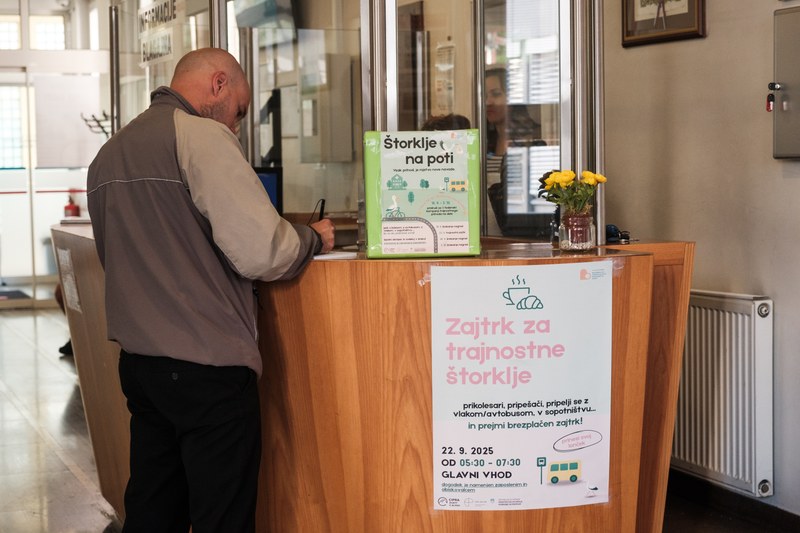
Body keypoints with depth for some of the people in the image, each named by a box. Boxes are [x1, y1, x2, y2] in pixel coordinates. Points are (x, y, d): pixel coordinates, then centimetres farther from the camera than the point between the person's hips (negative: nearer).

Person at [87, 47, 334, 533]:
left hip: (138, 361, 8)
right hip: (206, 365, -8)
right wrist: (314, 237, 0)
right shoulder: (202, 135, -11)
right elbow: (259, 253, -19)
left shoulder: (109, 153, 13)